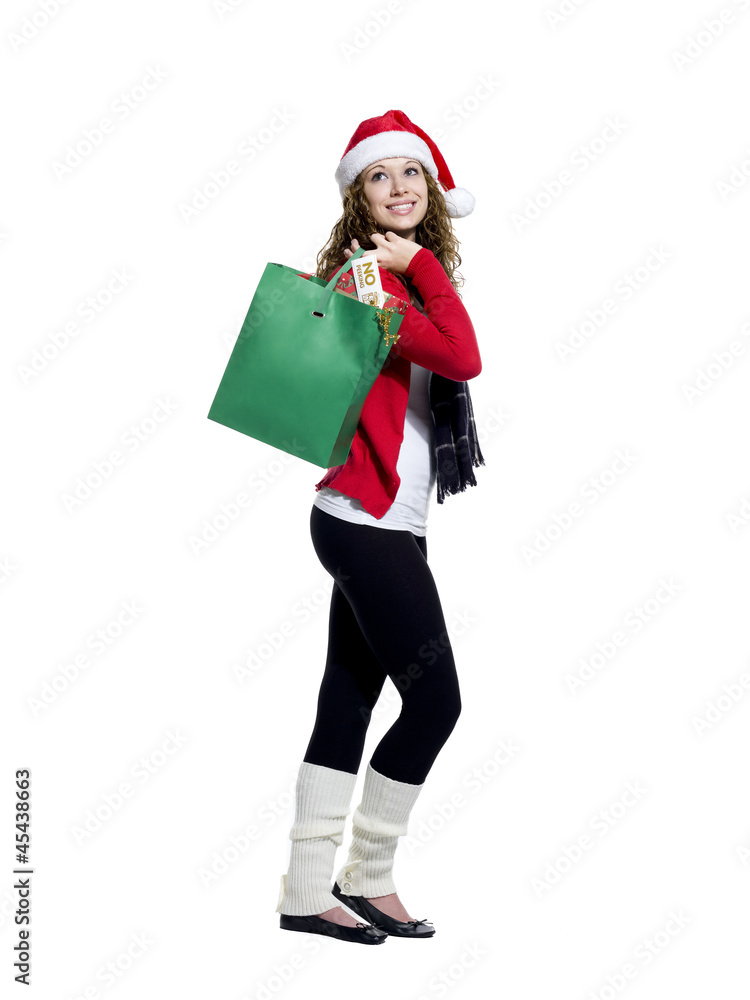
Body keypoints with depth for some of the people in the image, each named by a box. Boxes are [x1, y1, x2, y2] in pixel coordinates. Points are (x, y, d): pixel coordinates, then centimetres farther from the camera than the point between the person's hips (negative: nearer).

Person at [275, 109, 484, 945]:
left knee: (350, 699, 9)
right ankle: (367, 879, 10)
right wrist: (426, 266, -12)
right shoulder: (368, 274, -12)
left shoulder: (395, 275, 17)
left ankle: (308, 892, 15)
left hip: (381, 523, 9)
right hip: (369, 524, -9)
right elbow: (462, 358, -22)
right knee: (434, 698, -5)